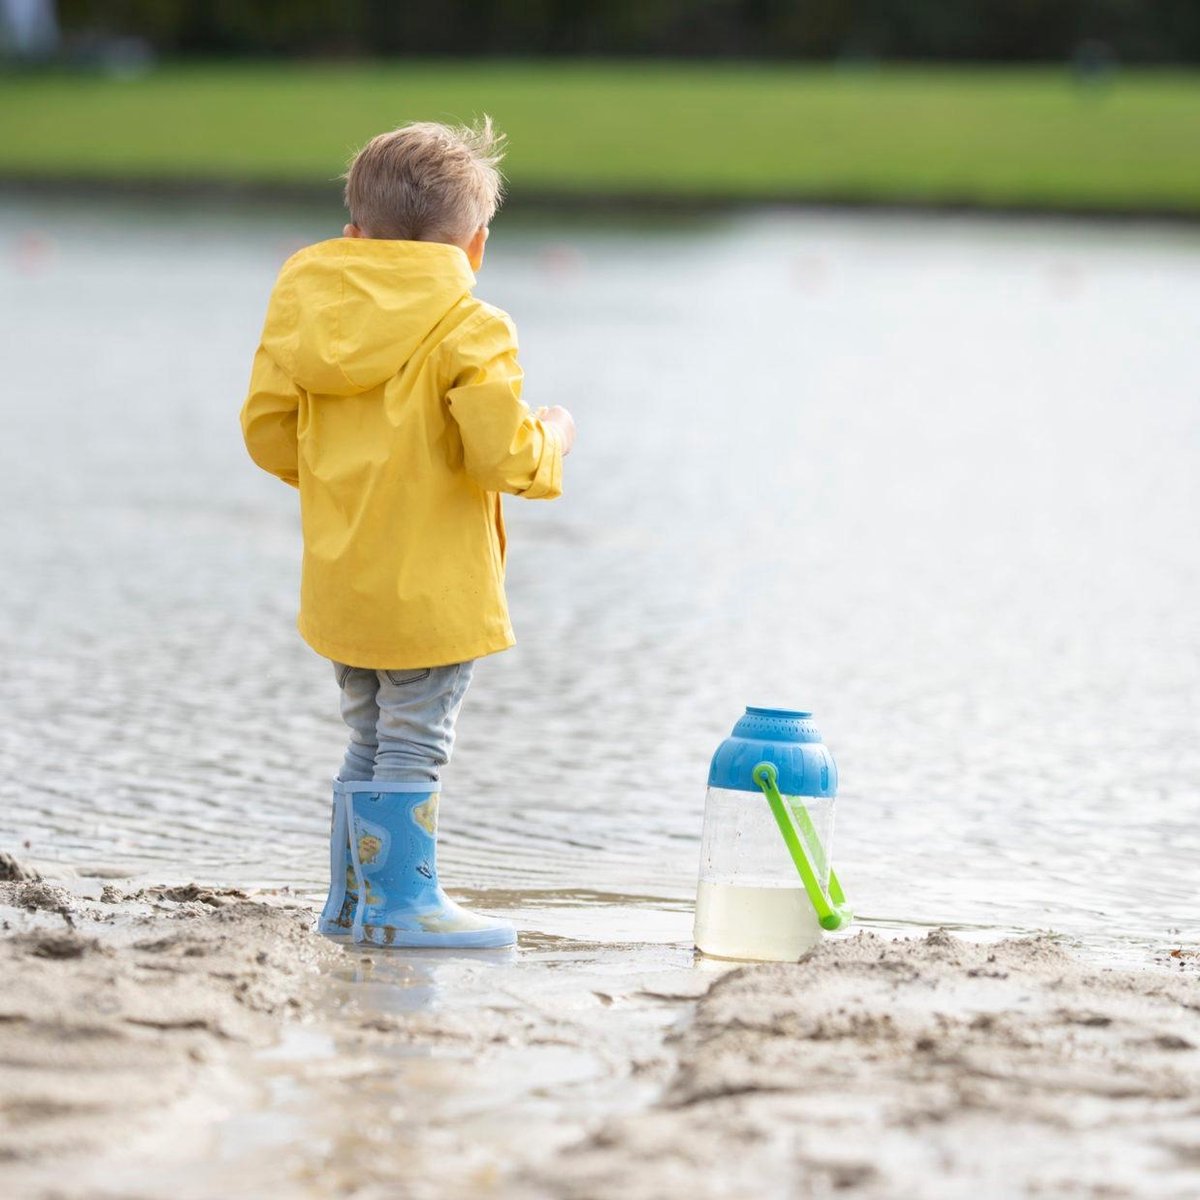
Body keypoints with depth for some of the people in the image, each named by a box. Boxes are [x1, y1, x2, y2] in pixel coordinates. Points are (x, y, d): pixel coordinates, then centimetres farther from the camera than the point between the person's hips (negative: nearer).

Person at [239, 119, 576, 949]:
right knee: (413, 749, 1)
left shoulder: (302, 311, 4)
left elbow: (268, 433, 6)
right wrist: (552, 439, 2)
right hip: (431, 592, -7)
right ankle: (403, 903, 3)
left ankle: (352, 898, 26)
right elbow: (503, 455, -20)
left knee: (372, 745, 19)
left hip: (339, 586, 7)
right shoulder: (470, 333, -14)